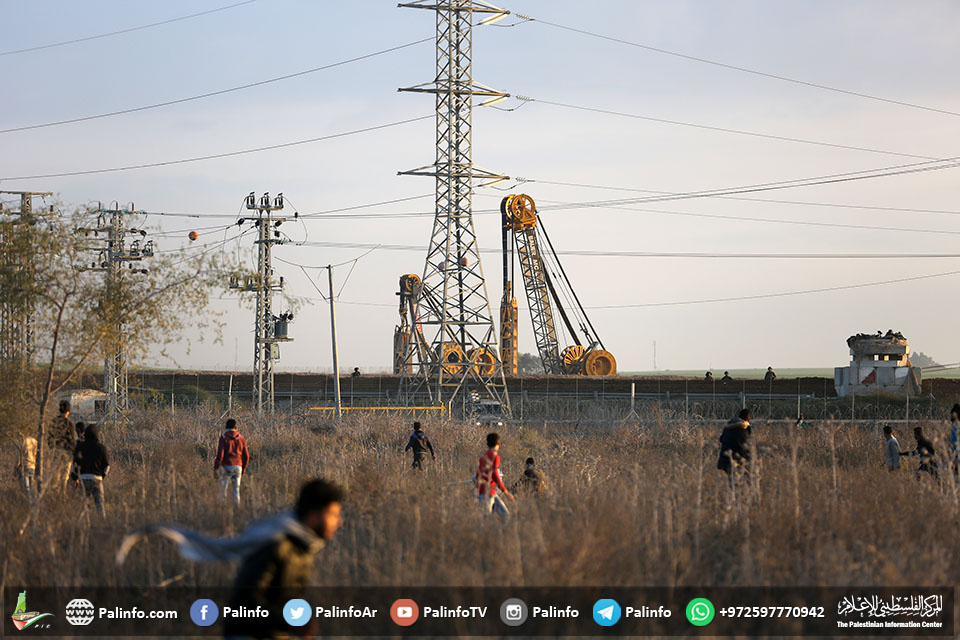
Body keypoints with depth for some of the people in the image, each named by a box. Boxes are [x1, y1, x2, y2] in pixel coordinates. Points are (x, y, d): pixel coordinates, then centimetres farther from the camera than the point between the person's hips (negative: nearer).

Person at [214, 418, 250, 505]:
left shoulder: (223, 437, -6)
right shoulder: (241, 438, 6)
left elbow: (220, 455, -14)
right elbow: (246, 456, 8)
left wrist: (215, 469, -8)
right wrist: (243, 470, 20)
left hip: (226, 466, -4)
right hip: (238, 467, 4)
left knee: (223, 490, 4)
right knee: (236, 490, 7)